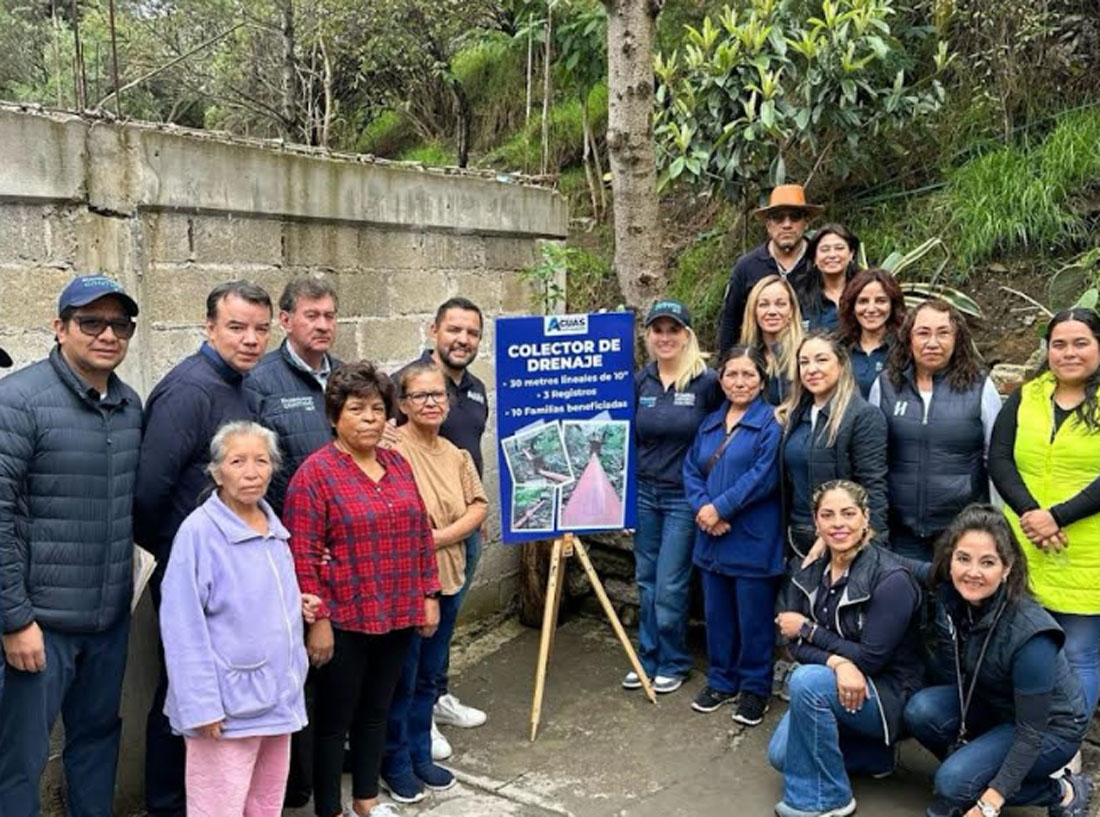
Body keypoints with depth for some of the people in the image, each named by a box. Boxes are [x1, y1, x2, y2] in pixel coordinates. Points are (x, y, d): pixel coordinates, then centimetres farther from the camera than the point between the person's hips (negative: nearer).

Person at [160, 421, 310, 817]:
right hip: (228, 705, -7)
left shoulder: (274, 529, 8)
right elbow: (184, 628, -17)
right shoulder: (199, 531, -14)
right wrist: (202, 705, -20)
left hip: (278, 698, 7)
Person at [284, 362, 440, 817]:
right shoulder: (315, 472, -11)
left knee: (376, 710, 19)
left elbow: (421, 533, 13)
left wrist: (429, 595, 10)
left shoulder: (397, 464, 8)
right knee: (334, 716, 8)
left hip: (398, 616, 6)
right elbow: (302, 554, -14)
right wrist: (318, 620, -16)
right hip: (345, 620, -6)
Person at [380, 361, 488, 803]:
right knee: (401, 680, 7)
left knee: (428, 677, 18)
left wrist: (441, 536, -11)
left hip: (447, 581, 7)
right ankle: (396, 763, 24)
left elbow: (478, 507, 3)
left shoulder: (456, 455, 9)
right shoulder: (392, 451, -15)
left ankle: (420, 756, 33)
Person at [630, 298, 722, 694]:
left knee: (670, 586, 2)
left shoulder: (707, 382, -11)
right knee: (646, 581, 14)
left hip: (683, 497, -5)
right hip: (644, 492, 5)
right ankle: (648, 657, 29)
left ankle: (673, 663, 22)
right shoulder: (640, 381, 2)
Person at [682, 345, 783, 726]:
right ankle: (721, 680, 30)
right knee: (717, 613, 15)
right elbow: (691, 469, 7)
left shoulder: (771, 422, -8)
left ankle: (754, 688, 21)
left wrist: (720, 508, -17)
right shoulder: (710, 422, 12)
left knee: (753, 618, 5)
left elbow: (764, 476, -18)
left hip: (752, 539, -6)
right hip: (712, 537, 6)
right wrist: (702, 508, -10)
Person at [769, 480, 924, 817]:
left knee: (807, 680, -31)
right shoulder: (808, 571, -2)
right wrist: (837, 662, -28)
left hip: (888, 694, -6)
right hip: (835, 686, 6)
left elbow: (871, 657, -22)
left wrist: (807, 628, -15)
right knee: (781, 755, -9)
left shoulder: (891, 578, -21)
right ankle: (873, 755, 15)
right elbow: (796, 645, -7)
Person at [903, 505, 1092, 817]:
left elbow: (1031, 732, -26)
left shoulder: (1030, 634, -32)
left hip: (1050, 726, -5)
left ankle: (1064, 792, 0)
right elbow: (950, 675, -6)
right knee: (920, 710, -23)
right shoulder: (950, 598, -15)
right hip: (992, 707, 5)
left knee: (954, 782, -24)